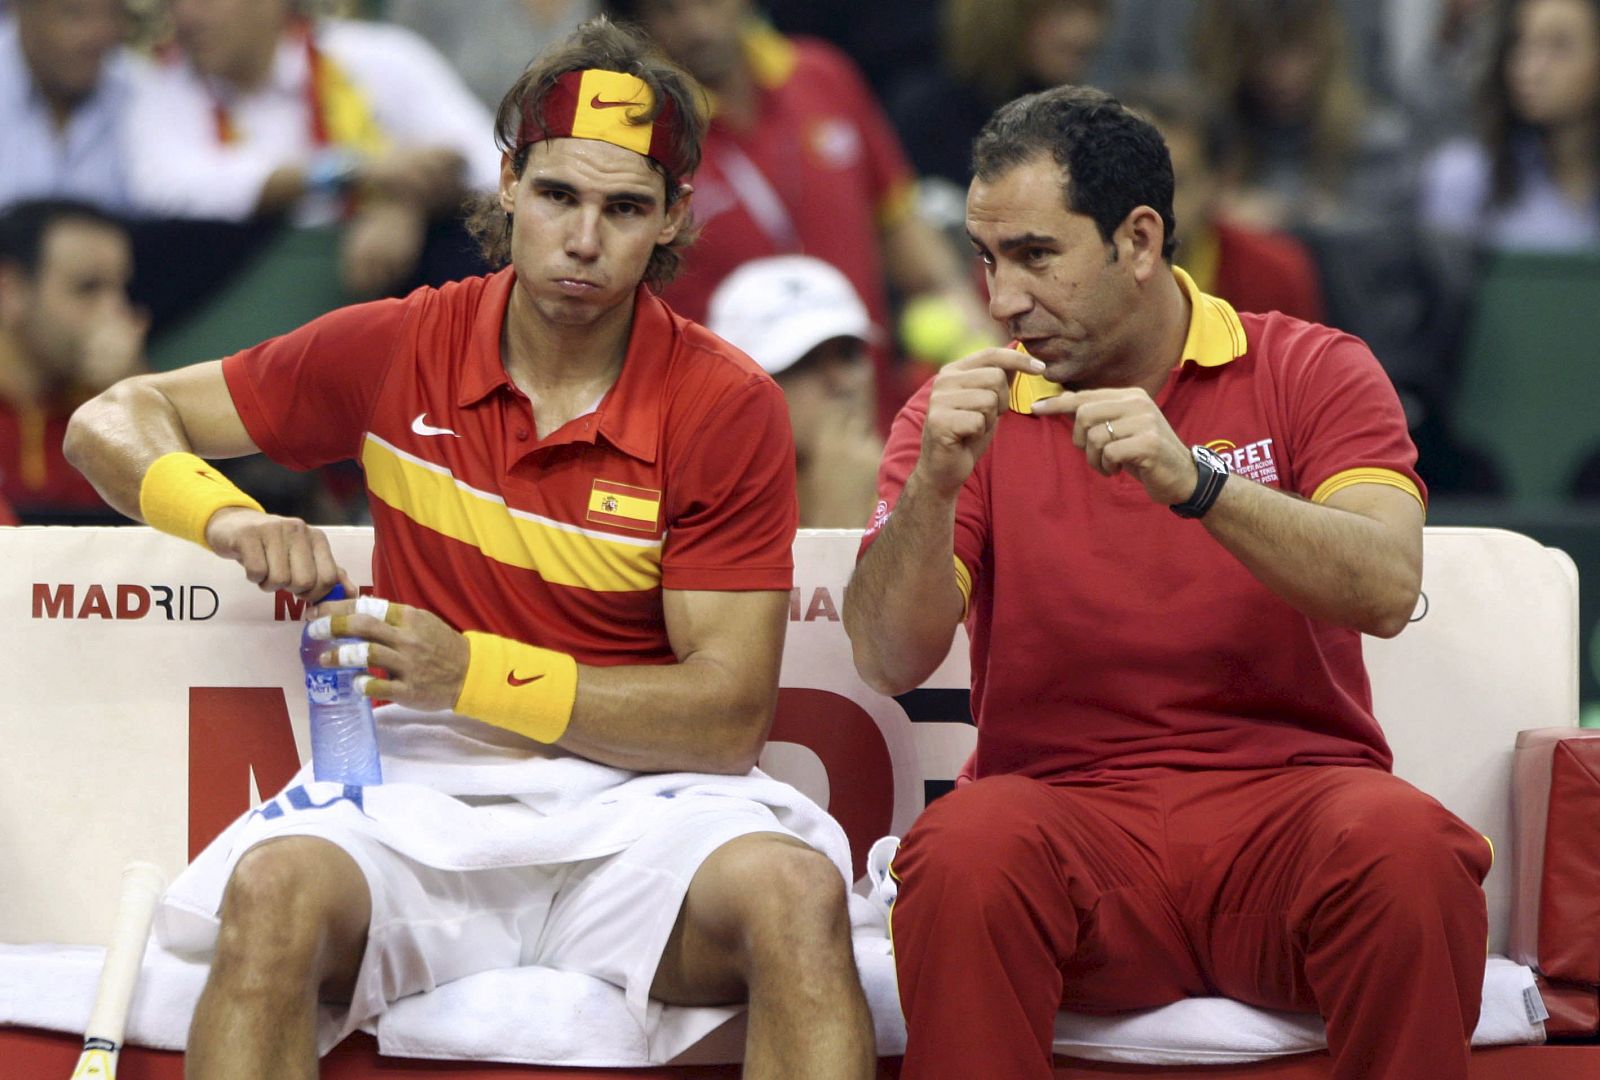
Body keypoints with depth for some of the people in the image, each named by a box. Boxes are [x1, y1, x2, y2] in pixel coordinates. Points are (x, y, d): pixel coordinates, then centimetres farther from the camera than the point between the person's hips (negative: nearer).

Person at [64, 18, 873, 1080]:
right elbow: (114, 421, 13)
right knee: (275, 892, -33)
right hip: (424, 777, 1)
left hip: (636, 792, -1)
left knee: (792, 894, -34)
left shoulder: (727, 406, -2)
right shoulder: (396, 351, 3)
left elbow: (730, 709, -6)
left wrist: (475, 672, -15)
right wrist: (228, 517, -10)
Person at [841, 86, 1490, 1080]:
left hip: (1285, 799, 0)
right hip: (1068, 808, 0)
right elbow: (891, 661, 0)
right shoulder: (968, 413, 11)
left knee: (1405, 848, -33)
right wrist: (934, 486, -17)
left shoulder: (1309, 372, 8)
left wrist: (1194, 481, -23)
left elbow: (1387, 588, -10)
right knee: (963, 852, -34)